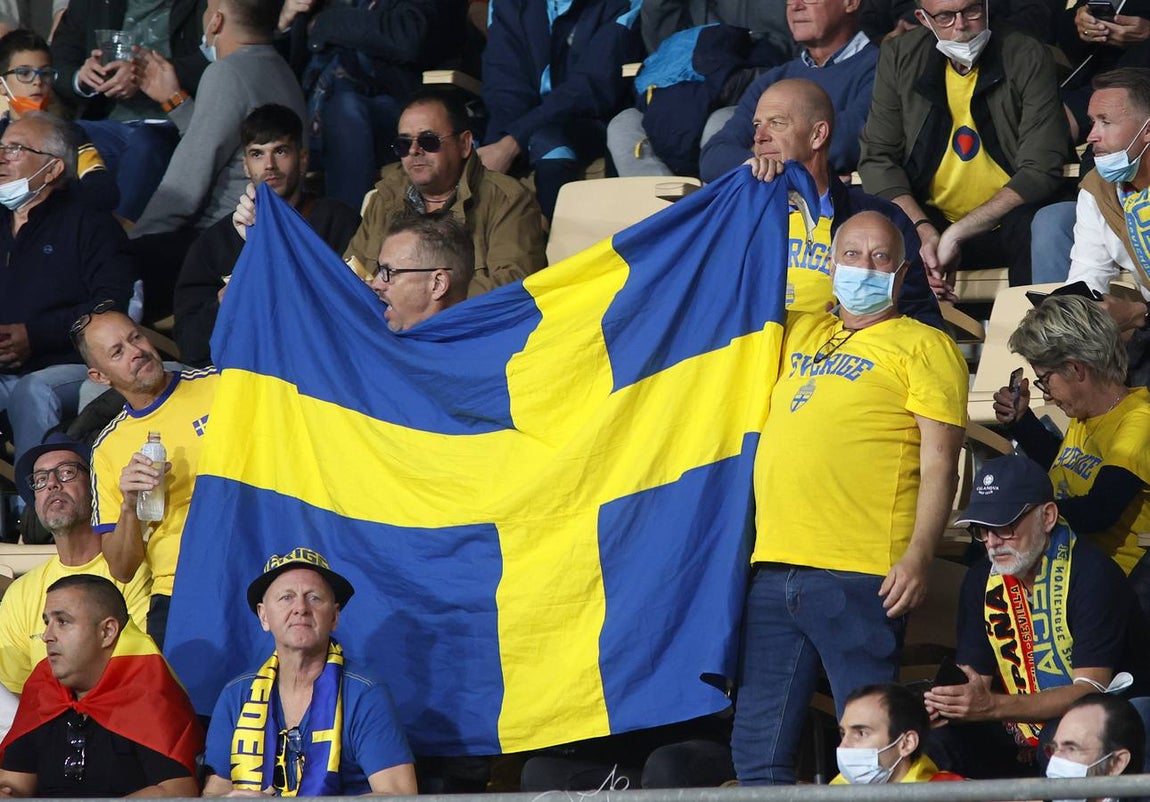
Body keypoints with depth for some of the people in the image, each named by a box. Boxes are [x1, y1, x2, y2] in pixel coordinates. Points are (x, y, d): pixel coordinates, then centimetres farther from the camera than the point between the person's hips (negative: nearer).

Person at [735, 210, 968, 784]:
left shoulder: (922, 346, 4)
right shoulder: (799, 334, 22)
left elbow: (939, 463, -4)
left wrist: (918, 556, -14)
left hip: (859, 579, -6)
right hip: (774, 569, 6)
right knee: (757, 751, 5)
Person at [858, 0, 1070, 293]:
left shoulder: (1028, 59, -8)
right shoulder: (900, 57, 2)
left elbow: (1041, 170, -14)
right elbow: (877, 157, 1)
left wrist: (957, 233, -21)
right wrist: (923, 230, -17)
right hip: (931, 219, 2)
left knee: (1032, 225, -36)